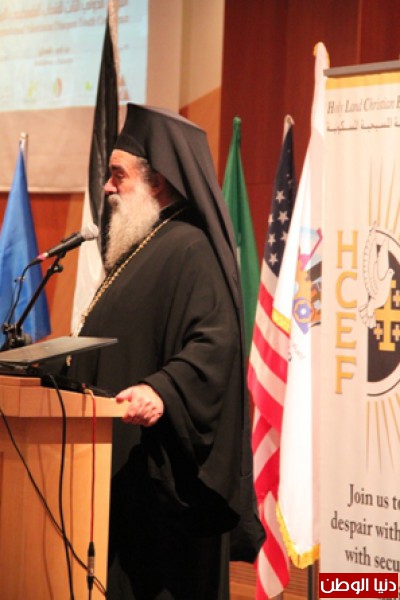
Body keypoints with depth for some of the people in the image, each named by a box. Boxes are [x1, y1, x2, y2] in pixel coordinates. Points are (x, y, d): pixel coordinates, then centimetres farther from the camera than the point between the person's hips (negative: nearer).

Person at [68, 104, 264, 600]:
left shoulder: (189, 249, -14)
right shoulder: (142, 249, 18)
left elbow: (214, 342, -25)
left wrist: (162, 390, -39)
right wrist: (62, 375, 24)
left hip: (160, 467, -10)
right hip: (126, 461, 10)